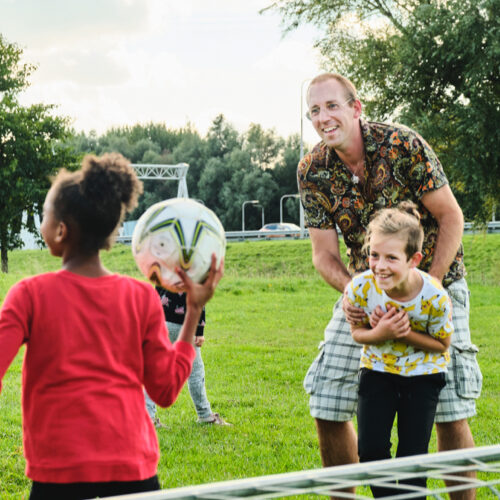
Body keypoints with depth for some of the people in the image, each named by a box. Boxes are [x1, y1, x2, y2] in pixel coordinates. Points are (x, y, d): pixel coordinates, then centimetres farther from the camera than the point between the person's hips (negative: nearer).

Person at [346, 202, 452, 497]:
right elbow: (357, 332, -5)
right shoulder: (361, 288, -24)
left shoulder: (435, 297, -29)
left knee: (413, 455, -1)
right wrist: (380, 333, -28)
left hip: (423, 373, -2)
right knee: (371, 449, -4)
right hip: (378, 369, 2)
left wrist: (407, 334, -29)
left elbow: (442, 344, -11)